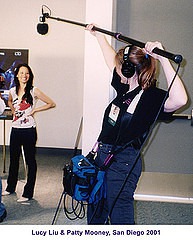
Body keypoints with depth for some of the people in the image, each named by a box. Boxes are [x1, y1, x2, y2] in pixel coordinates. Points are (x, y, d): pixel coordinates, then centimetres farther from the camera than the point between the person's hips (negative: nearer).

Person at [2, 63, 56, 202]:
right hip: (15, 130, 5)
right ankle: (10, 187, 34)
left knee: (30, 161, 2)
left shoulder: (34, 91, -6)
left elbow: (51, 104, -4)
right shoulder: (12, 91, 6)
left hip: (29, 130, -5)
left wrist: (34, 110, -8)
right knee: (13, 160, 17)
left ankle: (28, 193, 9)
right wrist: (13, 111, 12)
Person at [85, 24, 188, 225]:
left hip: (123, 163, -8)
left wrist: (163, 59, -40)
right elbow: (111, 58, 21)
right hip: (103, 156, 9)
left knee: (119, 217, 0)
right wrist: (98, 34, 32)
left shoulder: (151, 97, -18)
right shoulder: (124, 88, 5)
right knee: (94, 213, 22)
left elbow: (179, 100, -40)